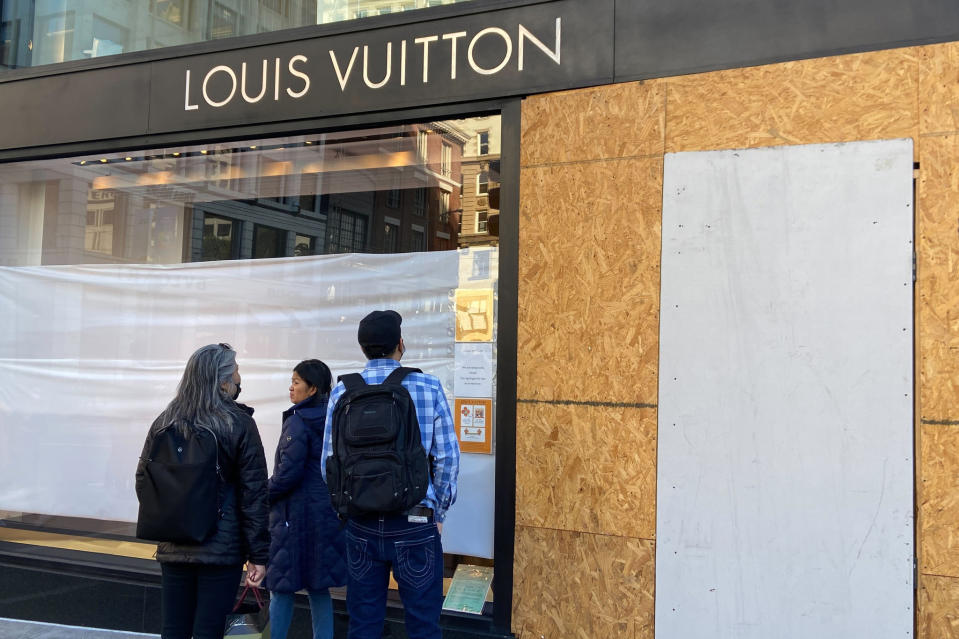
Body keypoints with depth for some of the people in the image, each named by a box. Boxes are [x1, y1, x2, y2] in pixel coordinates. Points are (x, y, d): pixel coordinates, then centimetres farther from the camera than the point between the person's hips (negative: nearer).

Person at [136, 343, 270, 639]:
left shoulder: (164, 422, 2)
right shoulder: (239, 425, -9)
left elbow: (143, 479, 8)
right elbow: (254, 495, -10)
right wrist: (258, 554, -5)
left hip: (173, 547, 4)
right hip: (222, 548, -4)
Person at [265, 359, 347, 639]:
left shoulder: (298, 422, -14)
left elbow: (288, 472, -18)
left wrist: (265, 495, -3)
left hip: (296, 514, -7)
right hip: (326, 512, 7)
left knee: (281, 587, 3)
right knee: (318, 588, 14)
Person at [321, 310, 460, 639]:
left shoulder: (342, 392, 0)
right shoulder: (428, 387, -6)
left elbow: (330, 463, 0)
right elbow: (447, 457, -6)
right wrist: (437, 514, 6)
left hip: (362, 526, 3)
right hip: (415, 524, -2)